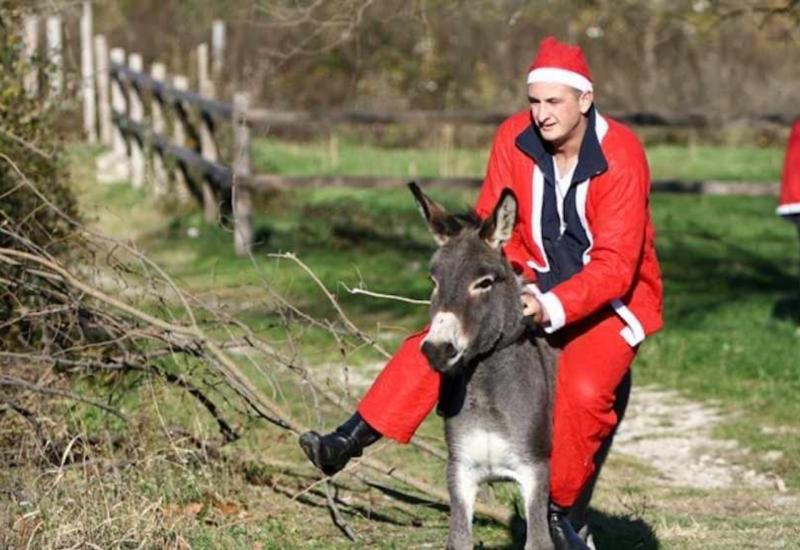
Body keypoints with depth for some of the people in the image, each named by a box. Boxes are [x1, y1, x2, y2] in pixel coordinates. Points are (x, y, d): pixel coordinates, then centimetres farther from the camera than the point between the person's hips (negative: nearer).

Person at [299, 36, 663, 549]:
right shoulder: (515, 138, -10)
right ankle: (349, 442, -12)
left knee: (584, 389, -30)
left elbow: (614, 265, -28)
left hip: (612, 298, -4)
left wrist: (552, 307, -42)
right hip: (537, 284, 4)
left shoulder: (621, 156, -24)